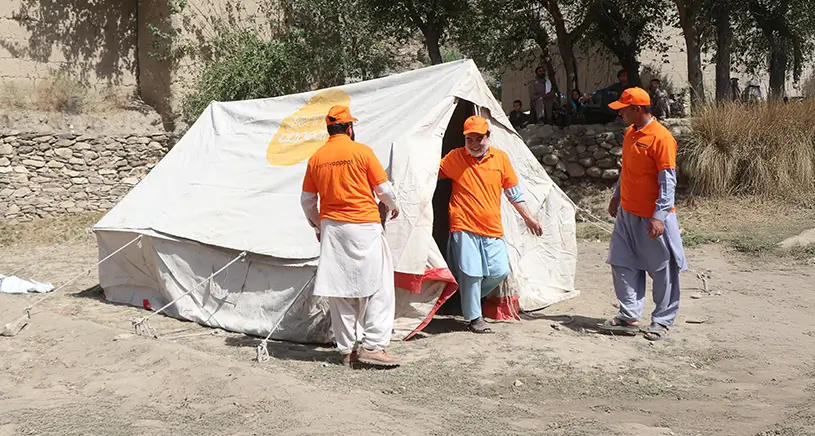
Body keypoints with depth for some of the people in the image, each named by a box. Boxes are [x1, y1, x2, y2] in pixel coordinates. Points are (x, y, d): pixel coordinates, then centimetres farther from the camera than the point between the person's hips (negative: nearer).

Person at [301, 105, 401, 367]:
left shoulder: (316, 158, 8)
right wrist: (393, 207, 19)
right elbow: (384, 189, -2)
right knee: (378, 286, 1)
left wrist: (318, 226, 29)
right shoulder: (362, 151, -5)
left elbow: (307, 200, 13)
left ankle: (347, 350, 11)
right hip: (364, 226, -5)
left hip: (331, 227, 5)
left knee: (339, 289, 8)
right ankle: (372, 346, -5)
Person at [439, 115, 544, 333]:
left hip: (492, 229, 3)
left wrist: (528, 218, 14)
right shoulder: (455, 157, 0)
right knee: (471, 273, -4)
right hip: (464, 228, -3)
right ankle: (474, 317, 11)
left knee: (499, 271, 1)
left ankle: (471, 298, 26)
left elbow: (514, 193, 14)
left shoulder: (501, 158, 7)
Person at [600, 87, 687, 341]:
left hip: (652, 218, -8)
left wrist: (659, 217, -22)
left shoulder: (661, 138, -17)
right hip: (627, 213, 8)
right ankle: (630, 317, 14)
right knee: (623, 264, 8)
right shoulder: (630, 133, 9)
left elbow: (668, 181, -18)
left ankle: (662, 321, 14)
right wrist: (617, 196, 24)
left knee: (662, 269, 4)